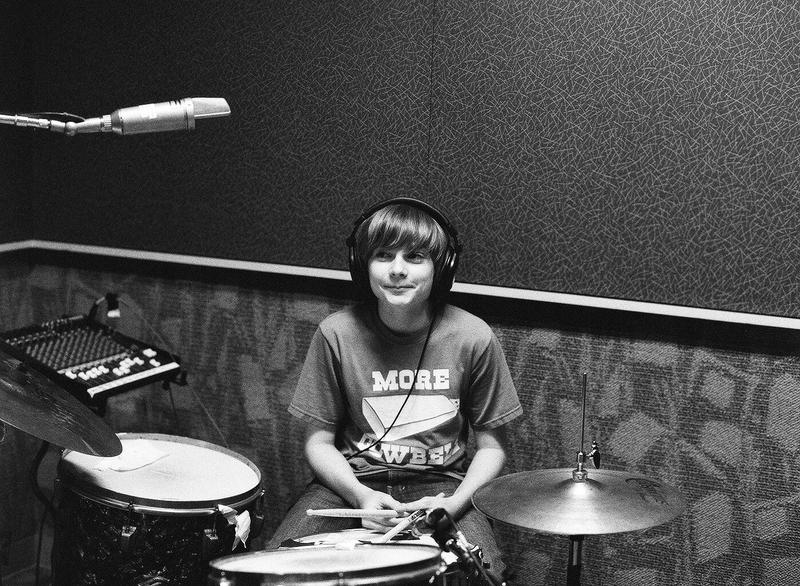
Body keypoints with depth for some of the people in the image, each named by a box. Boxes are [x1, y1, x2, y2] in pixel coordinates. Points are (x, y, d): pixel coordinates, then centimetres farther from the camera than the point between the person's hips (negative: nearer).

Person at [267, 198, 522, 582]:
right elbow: (319, 441, 0)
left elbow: (491, 445, 1)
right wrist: (360, 496, -18)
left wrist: (454, 503, -17)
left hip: (441, 484, -1)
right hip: (353, 481, 1)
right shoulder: (336, 334, -8)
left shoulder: (472, 338, -9)